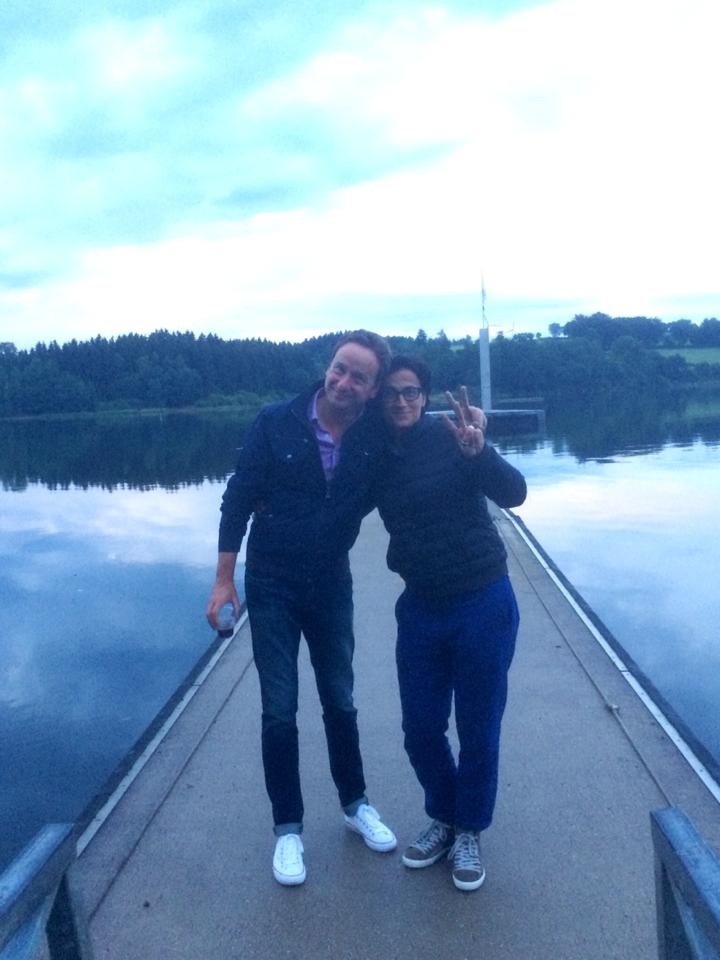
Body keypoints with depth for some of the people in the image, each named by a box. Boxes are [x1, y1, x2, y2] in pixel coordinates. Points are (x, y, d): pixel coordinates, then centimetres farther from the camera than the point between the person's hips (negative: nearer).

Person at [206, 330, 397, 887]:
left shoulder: (376, 438, -11)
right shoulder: (277, 423, -15)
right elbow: (238, 500, -10)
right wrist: (224, 579, -10)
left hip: (331, 584, 2)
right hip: (272, 585, -2)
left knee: (340, 701, 15)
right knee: (280, 710, 3)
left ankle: (356, 803, 36)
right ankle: (288, 828, 21)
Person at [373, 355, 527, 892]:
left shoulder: (450, 438, -11)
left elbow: (513, 493, -21)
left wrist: (477, 450, -38)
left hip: (482, 605, -4)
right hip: (421, 608, 4)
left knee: (478, 730, 8)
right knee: (421, 729, 11)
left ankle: (470, 833, 31)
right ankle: (443, 818, 37)